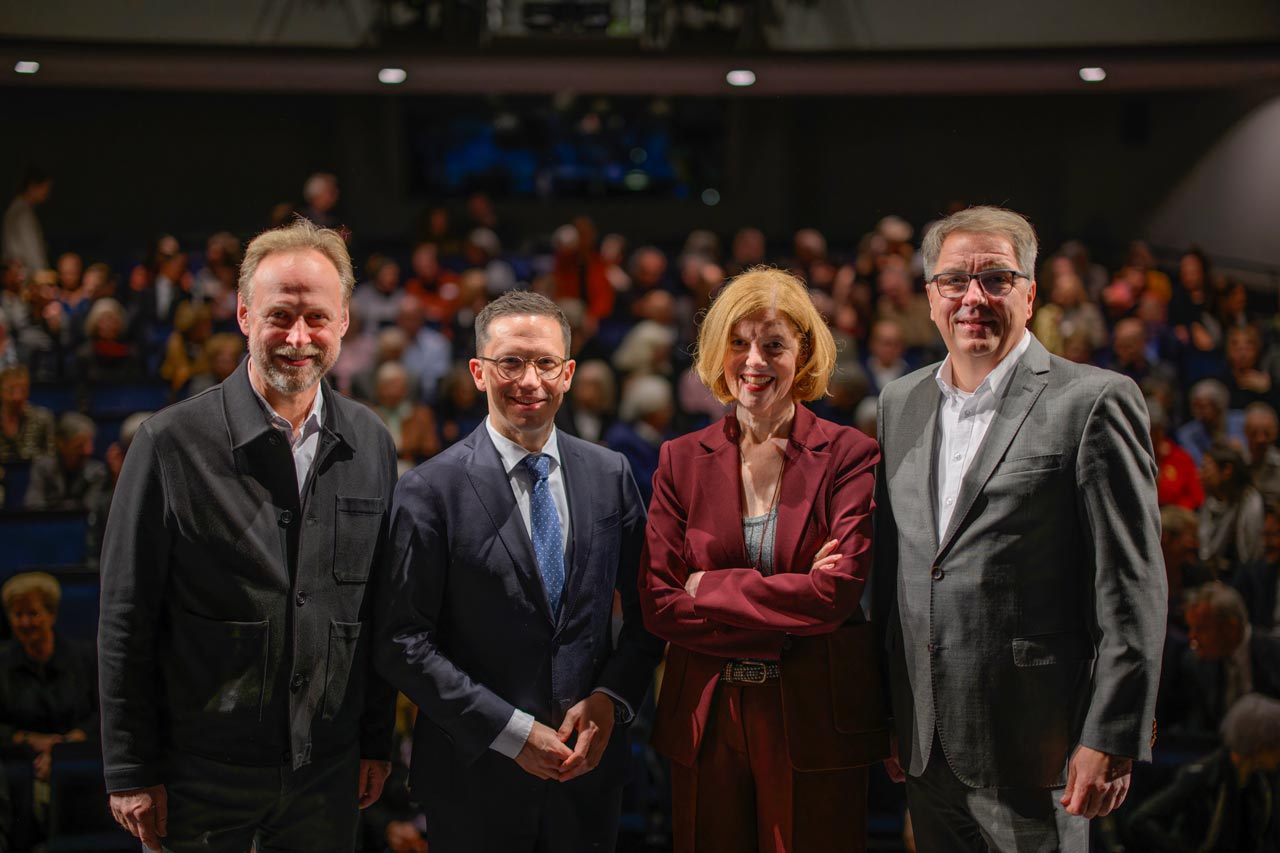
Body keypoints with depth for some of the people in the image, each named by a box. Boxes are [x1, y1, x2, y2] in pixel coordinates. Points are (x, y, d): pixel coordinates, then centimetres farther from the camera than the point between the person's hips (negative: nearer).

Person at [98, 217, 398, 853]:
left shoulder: (372, 444, 4)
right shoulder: (172, 442, -9)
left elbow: (380, 610, 10)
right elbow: (125, 622, -6)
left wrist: (376, 742, 9)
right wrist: (130, 772, -7)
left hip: (327, 773, 3)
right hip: (198, 771, -3)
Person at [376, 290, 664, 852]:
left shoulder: (610, 475, 3)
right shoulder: (431, 491, -10)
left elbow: (646, 610, 9)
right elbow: (404, 642, -12)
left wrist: (612, 699, -7)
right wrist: (511, 731, -15)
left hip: (588, 770, 3)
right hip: (475, 779, -3)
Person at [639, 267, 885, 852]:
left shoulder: (851, 456, -3)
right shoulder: (681, 460, 5)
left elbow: (839, 594, -15)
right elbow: (657, 605, -3)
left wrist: (709, 587, -9)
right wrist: (788, 613, -12)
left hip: (816, 724, -2)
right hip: (705, 721, 2)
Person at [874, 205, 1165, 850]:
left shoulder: (1094, 403, -8)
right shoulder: (900, 403, 11)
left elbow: (1131, 592, -10)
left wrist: (1110, 739, -14)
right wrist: (884, 713, 14)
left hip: (1031, 754, -5)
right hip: (925, 747, 6)